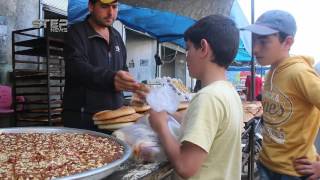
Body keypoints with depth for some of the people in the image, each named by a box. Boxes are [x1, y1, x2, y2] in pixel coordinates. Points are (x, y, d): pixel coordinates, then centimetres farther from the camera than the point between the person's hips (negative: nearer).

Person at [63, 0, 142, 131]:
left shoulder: (116, 36, 14)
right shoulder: (76, 33, -7)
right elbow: (77, 67, -24)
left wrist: (133, 86, 4)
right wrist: (111, 79, -41)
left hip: (114, 114, 6)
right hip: (82, 116, -5)